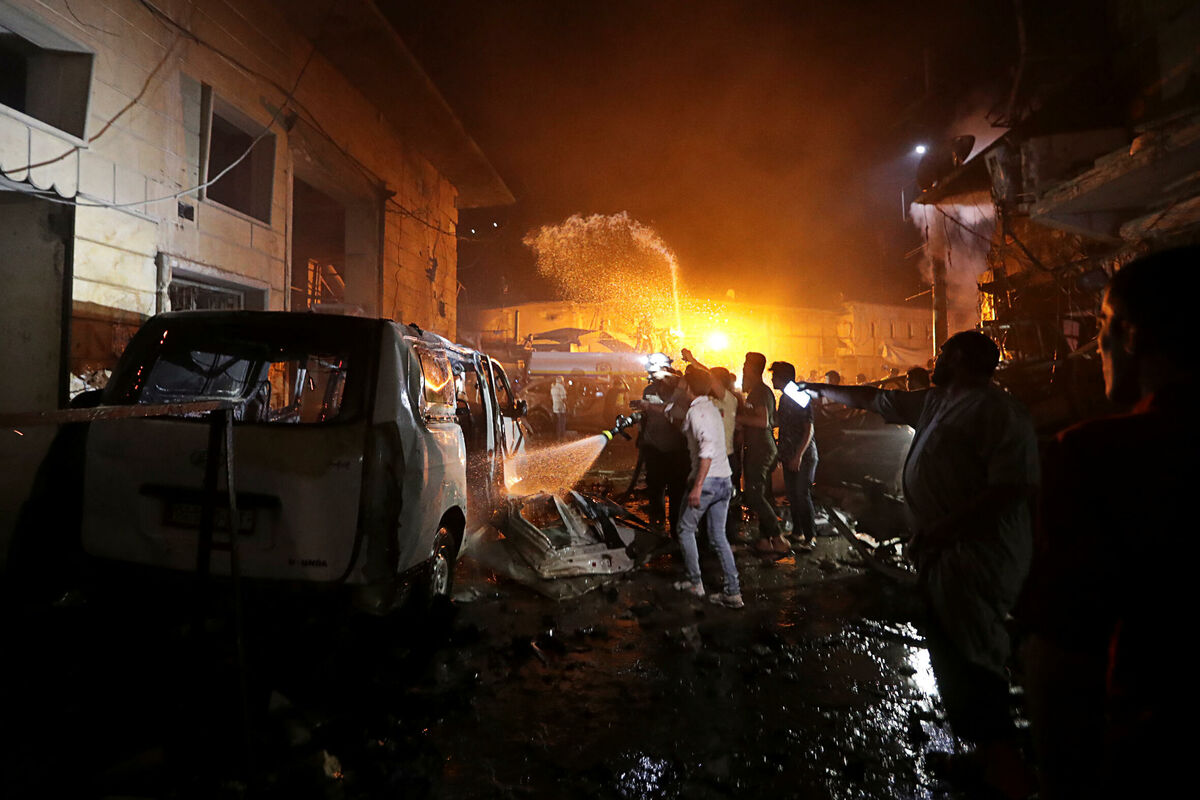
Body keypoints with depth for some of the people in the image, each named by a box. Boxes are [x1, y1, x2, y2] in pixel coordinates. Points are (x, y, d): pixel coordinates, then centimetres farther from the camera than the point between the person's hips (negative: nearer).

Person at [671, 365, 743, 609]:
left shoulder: (696, 411, -12)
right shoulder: (712, 408, 15)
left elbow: (708, 449, -24)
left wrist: (697, 486, -25)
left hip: (707, 481, -8)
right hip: (725, 480, 8)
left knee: (686, 529, 11)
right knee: (718, 536, 11)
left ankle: (694, 582, 19)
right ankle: (733, 593, 11)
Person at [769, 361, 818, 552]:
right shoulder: (783, 399, 12)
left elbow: (809, 429, -16)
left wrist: (799, 455, -21)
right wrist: (781, 453, 15)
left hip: (804, 456, -8)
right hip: (789, 456, 8)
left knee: (802, 495, -8)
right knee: (792, 495, 10)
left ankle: (810, 537, 0)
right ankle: (798, 532, 21)